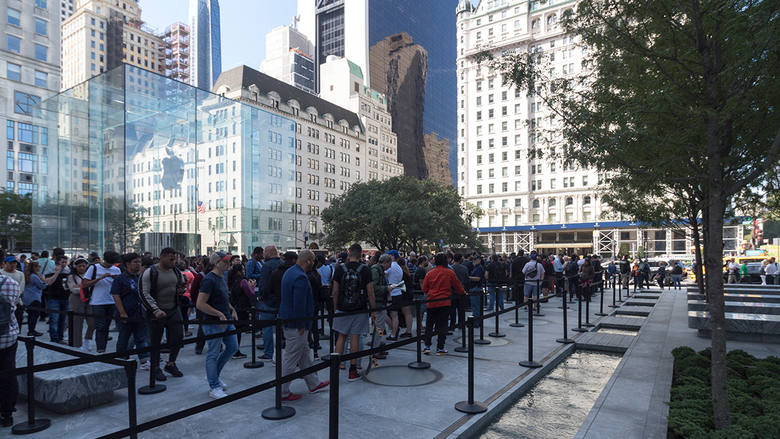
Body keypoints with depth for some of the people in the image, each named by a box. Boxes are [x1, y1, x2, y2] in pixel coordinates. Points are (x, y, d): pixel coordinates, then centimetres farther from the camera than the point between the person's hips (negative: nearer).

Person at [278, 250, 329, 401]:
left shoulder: (290, 272, 9)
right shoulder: (301, 278, -24)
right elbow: (299, 305, -27)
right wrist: (301, 325, -17)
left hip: (287, 319, 11)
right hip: (295, 324, -11)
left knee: (304, 353, 20)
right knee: (291, 359, 2)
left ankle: (314, 384, 33)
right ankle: (283, 393, 14)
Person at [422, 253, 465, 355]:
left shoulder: (429, 273, 0)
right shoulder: (449, 272, -5)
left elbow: (424, 288, 8)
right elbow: (457, 285, 6)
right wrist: (463, 292, 25)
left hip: (431, 302, 2)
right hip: (444, 302, -2)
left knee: (429, 324, 13)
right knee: (442, 325, 5)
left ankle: (427, 346, 14)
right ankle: (440, 348, 9)